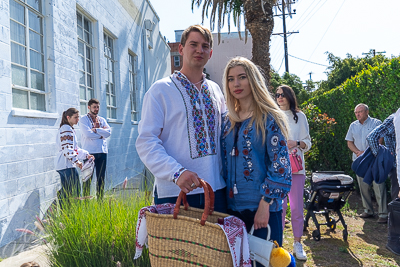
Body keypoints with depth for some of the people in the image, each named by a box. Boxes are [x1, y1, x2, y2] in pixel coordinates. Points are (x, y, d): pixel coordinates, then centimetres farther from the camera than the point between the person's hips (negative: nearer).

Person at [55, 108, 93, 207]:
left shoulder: (69, 129, 21)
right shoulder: (67, 129, -12)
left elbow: (74, 148, 24)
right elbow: (67, 149, -20)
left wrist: (86, 154, 18)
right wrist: (76, 161, -17)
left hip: (61, 165, 10)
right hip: (67, 164, -10)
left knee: (65, 191, 12)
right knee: (76, 190, -8)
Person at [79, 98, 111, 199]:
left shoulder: (102, 120, 16)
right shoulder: (84, 119, 2)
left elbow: (108, 132, 0)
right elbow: (87, 134, -13)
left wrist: (96, 130, -10)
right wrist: (101, 135, -5)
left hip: (102, 151, 5)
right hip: (89, 152, -5)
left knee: (101, 178, 8)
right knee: (88, 178, -2)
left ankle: (100, 200, 17)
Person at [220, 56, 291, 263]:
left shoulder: (269, 118, -7)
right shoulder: (228, 120, 10)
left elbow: (280, 166, -12)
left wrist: (265, 204, -16)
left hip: (262, 208, -5)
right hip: (232, 207, 5)